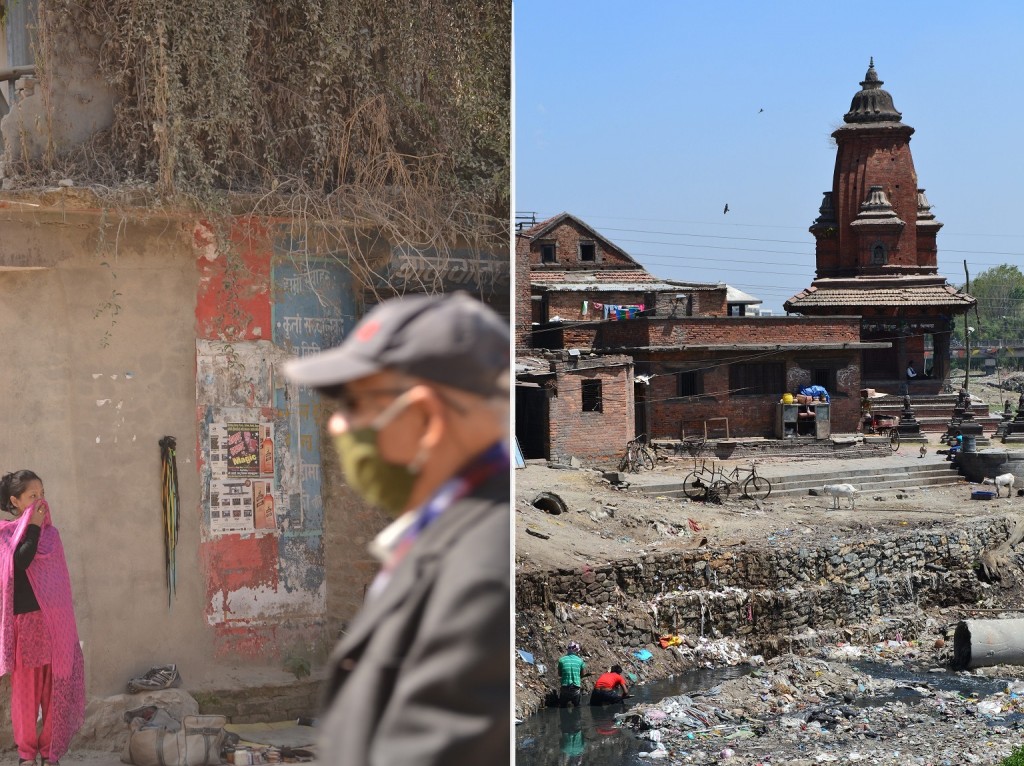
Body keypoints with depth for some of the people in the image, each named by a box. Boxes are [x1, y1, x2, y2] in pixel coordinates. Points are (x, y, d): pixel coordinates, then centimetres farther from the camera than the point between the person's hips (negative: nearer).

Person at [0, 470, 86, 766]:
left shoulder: (50, 532, 10)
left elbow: (58, 579, 11)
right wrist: (33, 528, -11)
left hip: (51, 620, 3)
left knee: (53, 687, 1)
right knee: (25, 687, 1)